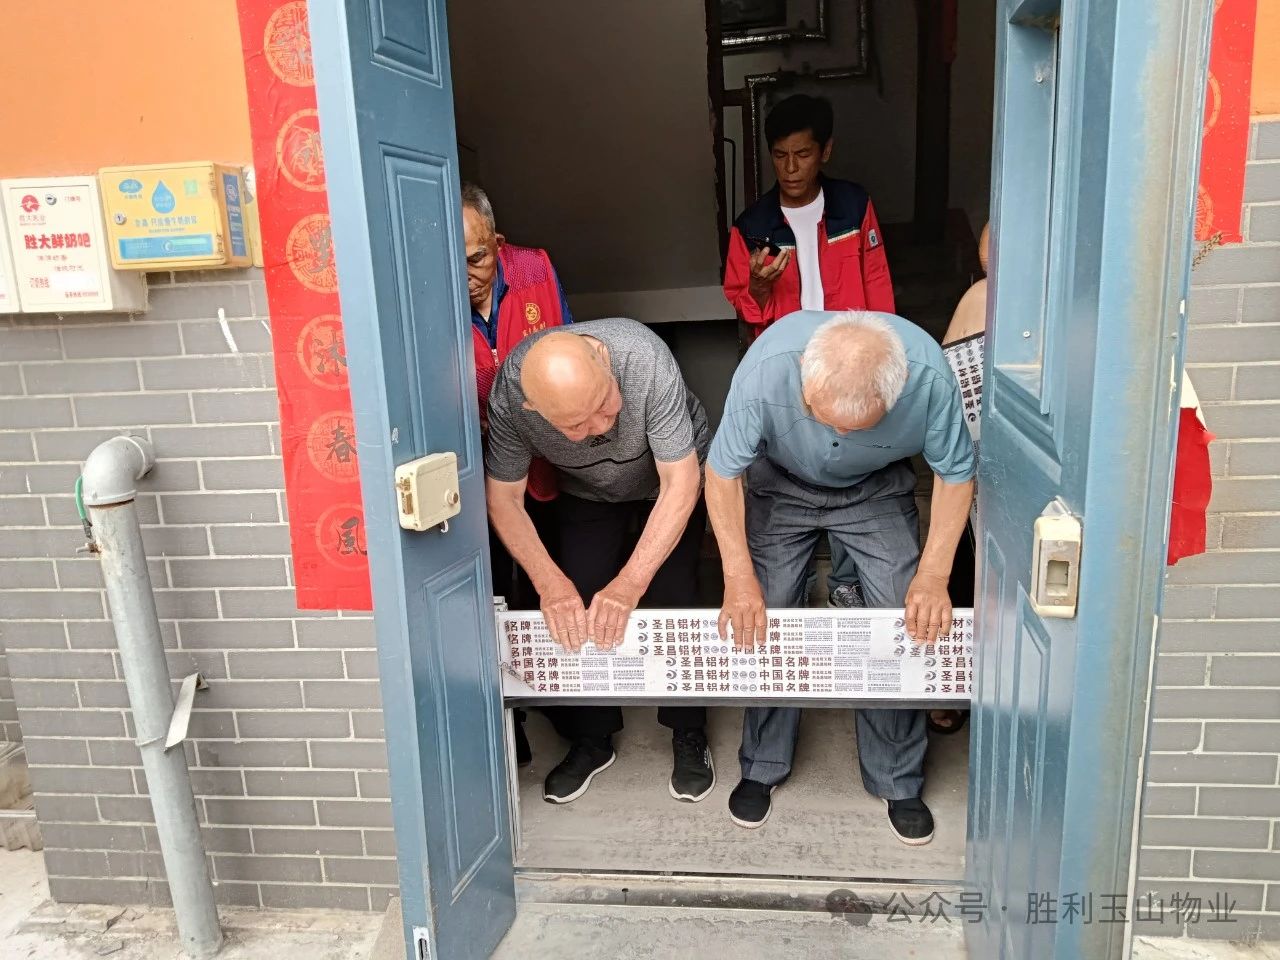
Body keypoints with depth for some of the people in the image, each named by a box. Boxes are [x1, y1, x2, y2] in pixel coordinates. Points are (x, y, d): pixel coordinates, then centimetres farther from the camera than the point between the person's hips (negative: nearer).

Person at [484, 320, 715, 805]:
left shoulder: (644, 357, -40)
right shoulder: (509, 395, -33)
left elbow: (680, 483, -35)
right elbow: (503, 498, -20)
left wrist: (630, 583, -41)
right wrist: (550, 582, -33)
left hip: (669, 480, -2)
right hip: (586, 493, 2)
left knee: (671, 600, -13)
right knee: (573, 613, -7)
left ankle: (689, 736, 10)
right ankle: (591, 739, 15)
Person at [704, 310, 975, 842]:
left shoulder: (928, 375, -35)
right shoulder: (767, 365, -38)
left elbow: (956, 473, -16)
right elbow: (723, 471, -23)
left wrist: (933, 575, -24)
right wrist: (739, 578, -29)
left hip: (878, 489, 1)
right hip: (781, 485, 0)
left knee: (907, 623, -8)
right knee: (761, 626, -2)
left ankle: (898, 781, 14)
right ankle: (762, 768, 21)